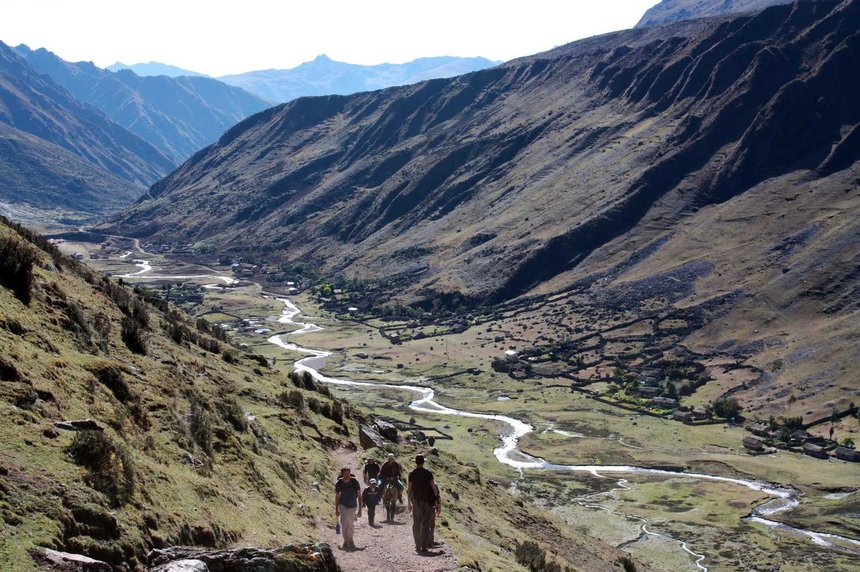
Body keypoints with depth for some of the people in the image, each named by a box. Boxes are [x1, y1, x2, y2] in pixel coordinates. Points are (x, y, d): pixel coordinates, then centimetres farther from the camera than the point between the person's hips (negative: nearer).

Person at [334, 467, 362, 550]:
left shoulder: (354, 481, -14)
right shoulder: (339, 483, -10)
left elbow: (359, 496, -9)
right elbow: (337, 497, 4)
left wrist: (360, 509, -12)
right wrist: (336, 509, 7)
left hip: (353, 505, 0)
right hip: (343, 505, 0)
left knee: (351, 524, 10)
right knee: (344, 522, -17)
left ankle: (350, 541, 27)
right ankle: (346, 541, -5)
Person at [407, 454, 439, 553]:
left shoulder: (412, 474, -3)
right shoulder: (428, 473, -4)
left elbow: (409, 489, -2)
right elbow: (434, 488, -3)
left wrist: (409, 503, 5)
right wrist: (436, 502, 4)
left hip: (416, 501, 1)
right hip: (427, 501, -1)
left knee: (416, 524, 11)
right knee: (425, 524, 3)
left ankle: (418, 546, 9)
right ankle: (424, 546, -1)